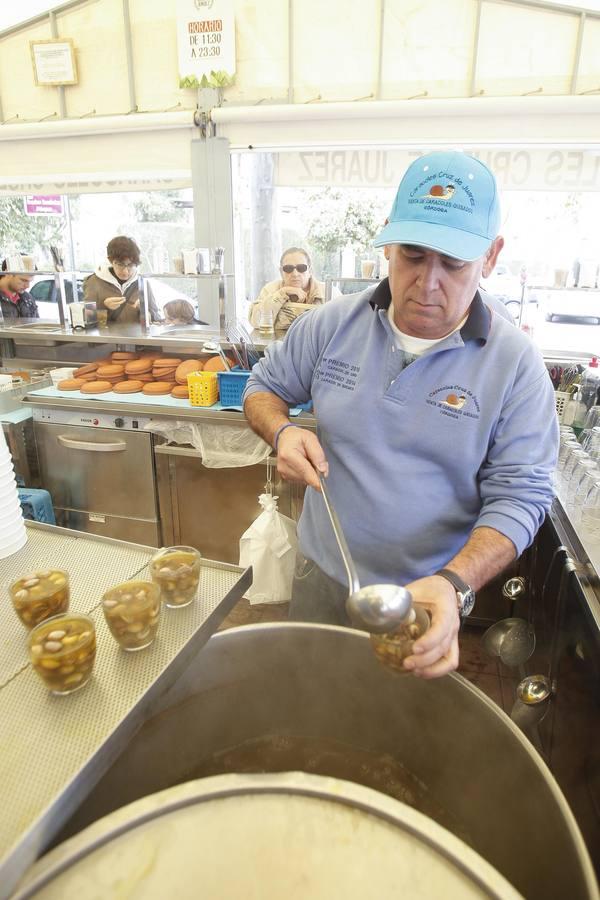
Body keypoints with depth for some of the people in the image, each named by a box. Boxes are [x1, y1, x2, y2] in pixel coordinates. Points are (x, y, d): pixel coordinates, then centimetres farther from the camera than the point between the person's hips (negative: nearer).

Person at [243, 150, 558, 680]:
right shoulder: (333, 325, -8)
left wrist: (455, 584, -33)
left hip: (428, 597, -1)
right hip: (321, 576, 3)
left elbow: (519, 493, -16)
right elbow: (264, 387, 4)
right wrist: (282, 432, -20)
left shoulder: (516, 364, -15)